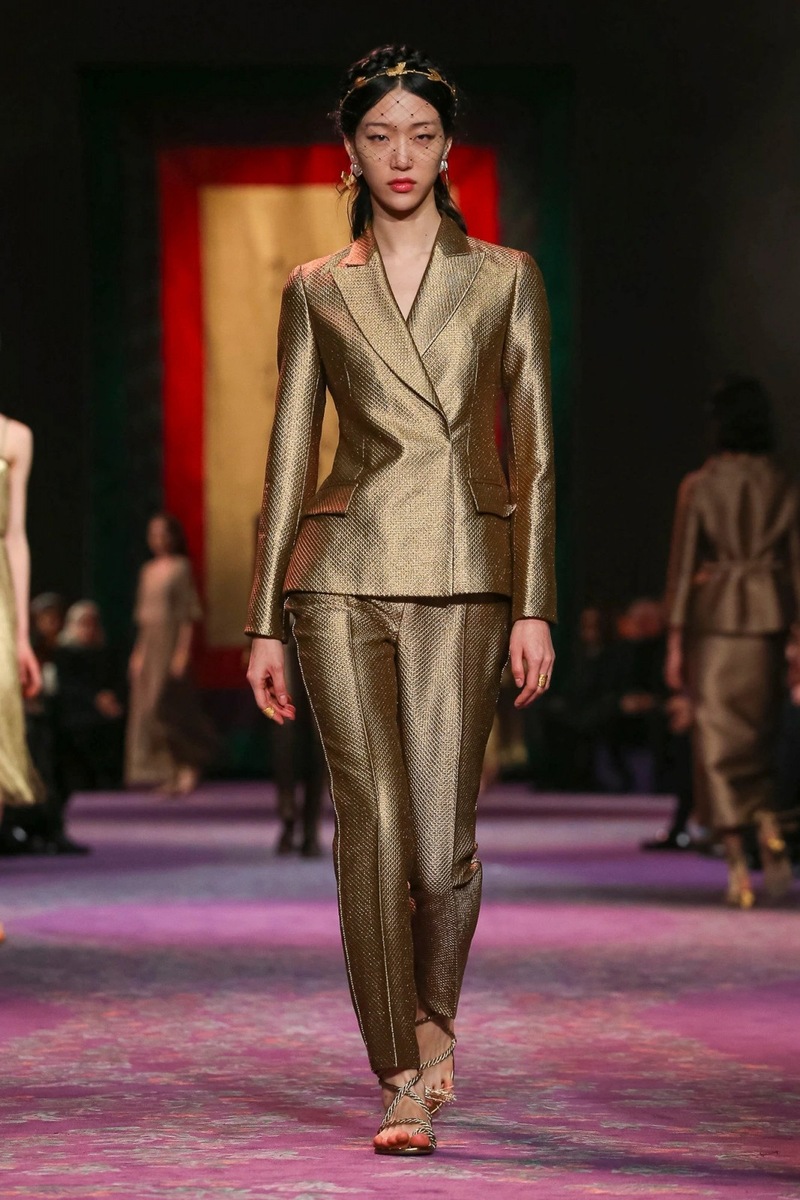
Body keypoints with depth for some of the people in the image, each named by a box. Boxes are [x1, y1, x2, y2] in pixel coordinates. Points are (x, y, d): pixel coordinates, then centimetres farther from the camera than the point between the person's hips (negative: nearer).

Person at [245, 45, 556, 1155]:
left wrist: (535, 607, -3)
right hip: (342, 572, 1)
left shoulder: (505, 278, 8)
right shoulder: (316, 292, 11)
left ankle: (432, 1023, 27)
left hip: (462, 574, 0)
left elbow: (534, 451, 5)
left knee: (443, 841, -3)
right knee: (373, 820, -8)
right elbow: (290, 456, 10)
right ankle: (403, 1085, -1)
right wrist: (263, 622, 5)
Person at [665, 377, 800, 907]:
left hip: (712, 617, -2)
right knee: (756, 738, 17)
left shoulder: (700, 486, -3)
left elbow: (684, 564, -5)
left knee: (720, 743, 2)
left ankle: (739, 869, -5)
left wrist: (676, 642, -2)